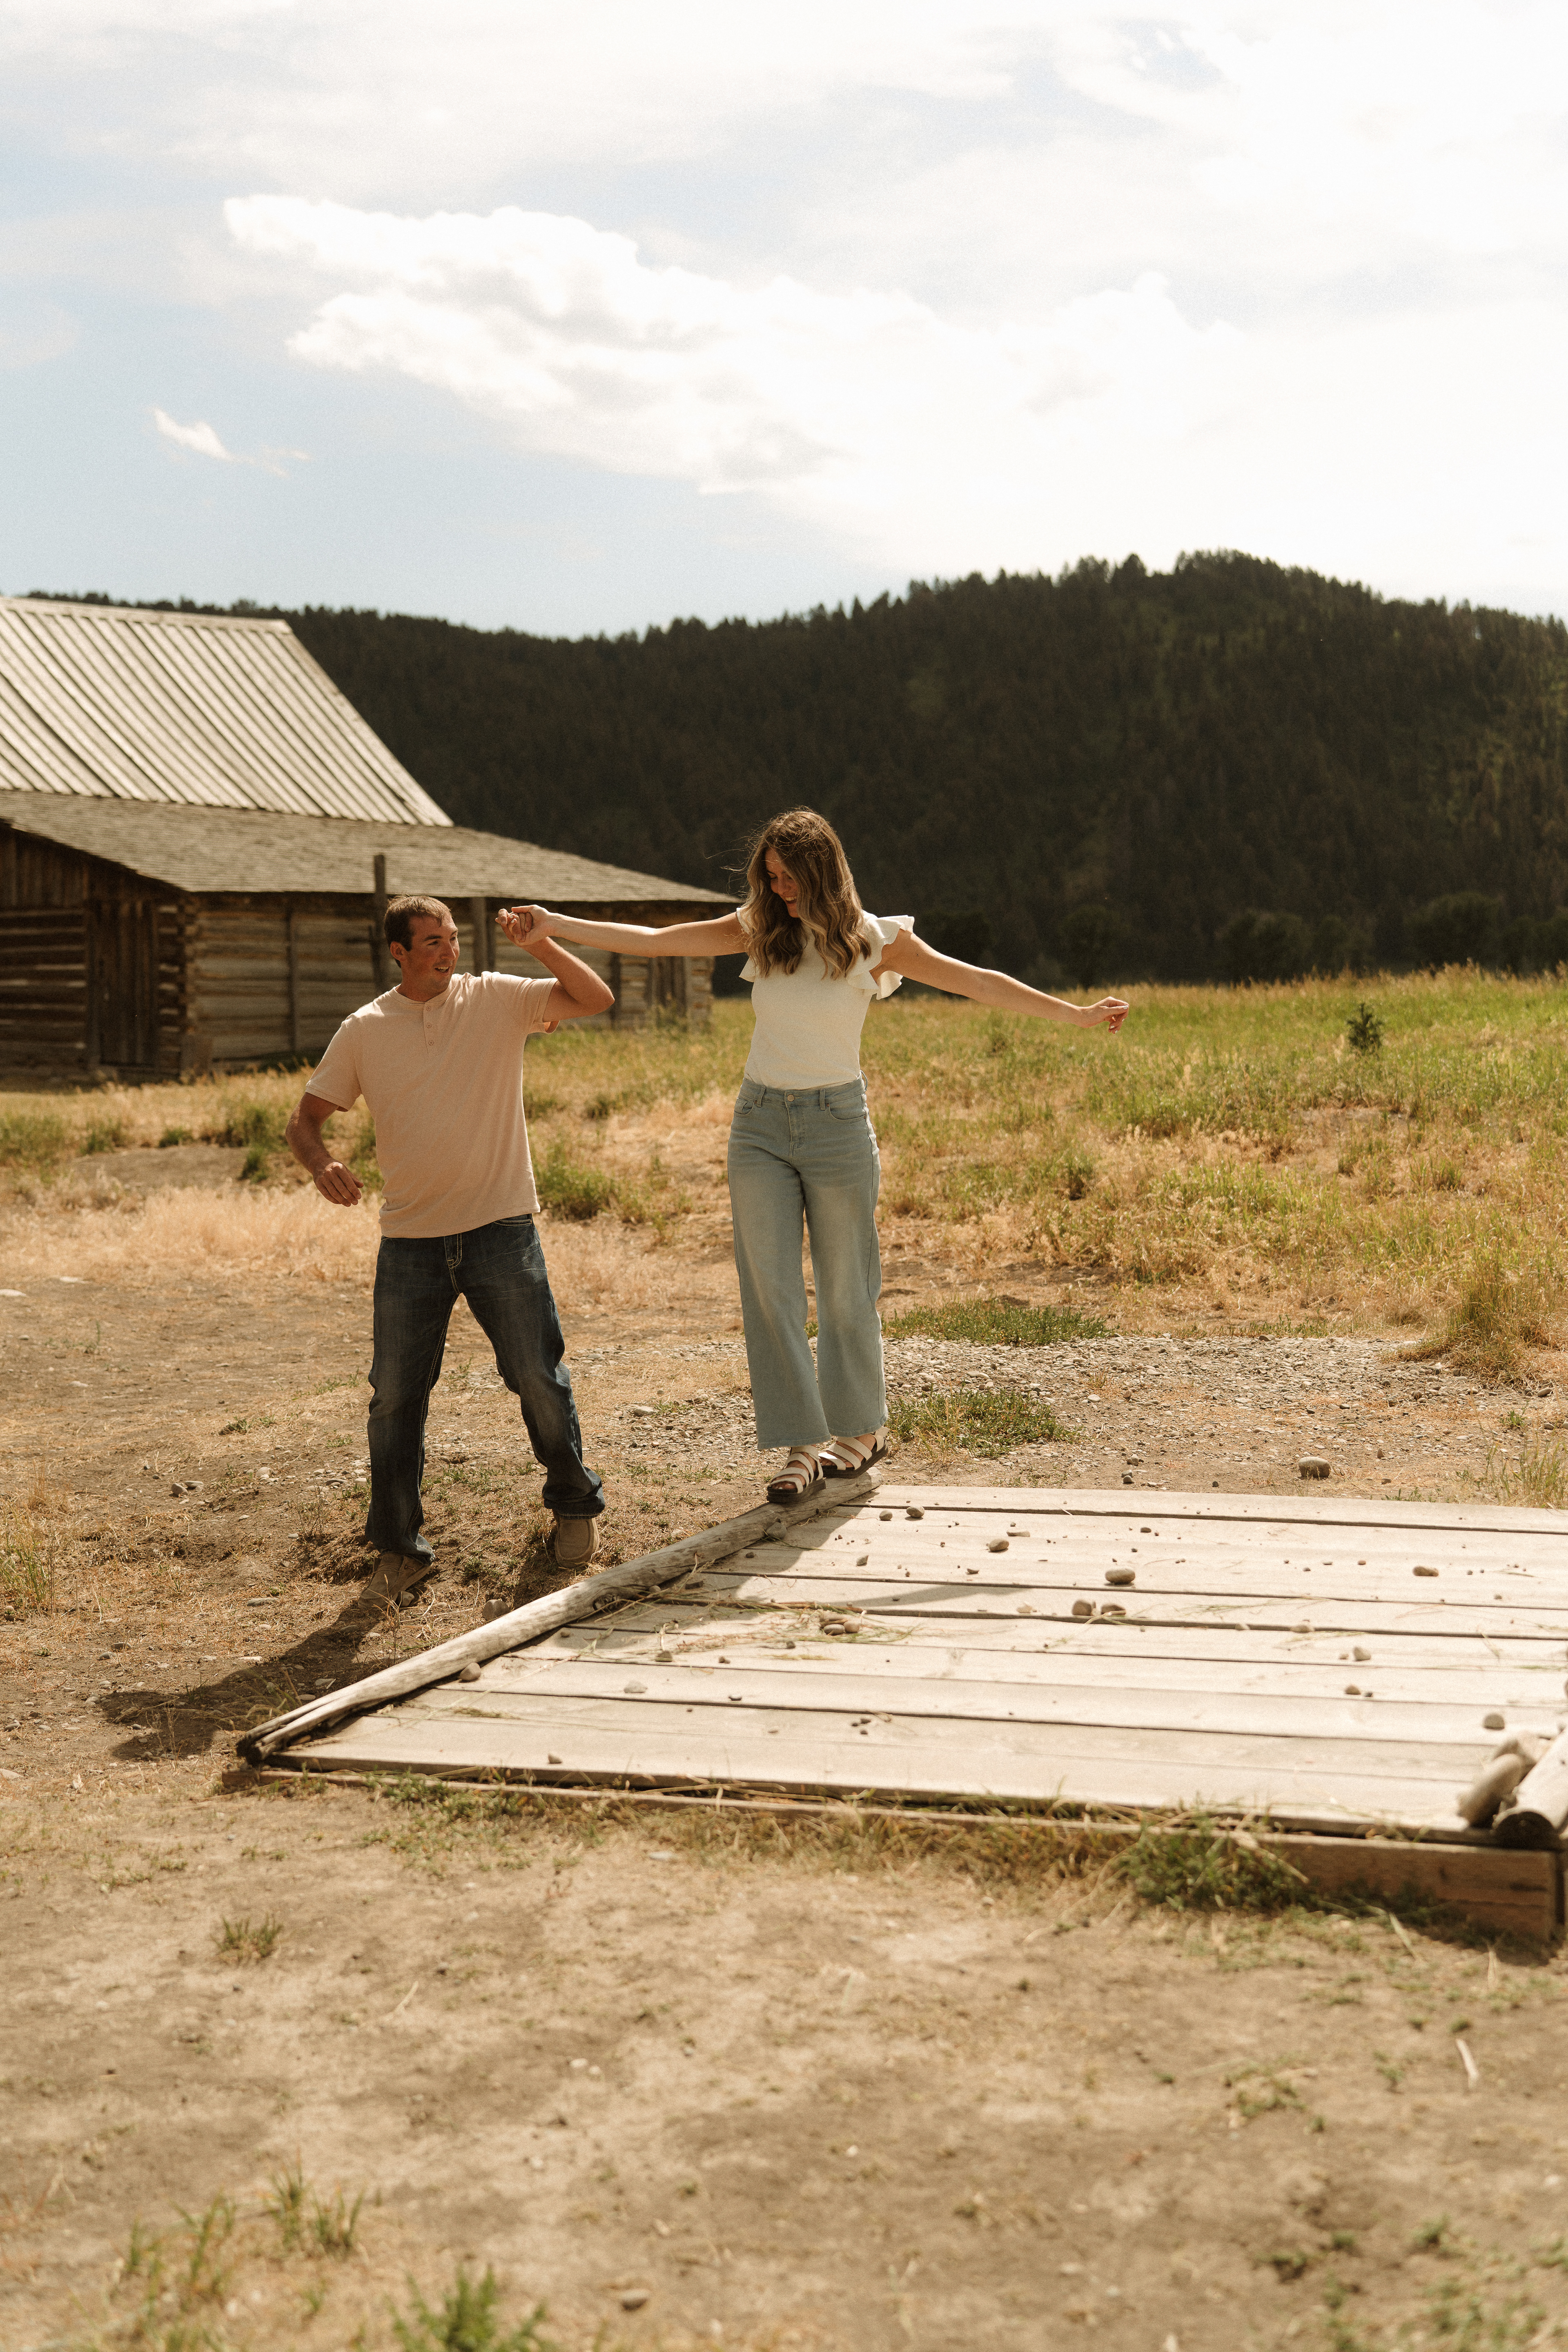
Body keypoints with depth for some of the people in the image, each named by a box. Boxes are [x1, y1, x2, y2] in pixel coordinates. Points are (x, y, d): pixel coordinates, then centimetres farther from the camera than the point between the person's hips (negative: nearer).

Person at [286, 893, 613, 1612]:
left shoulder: (495, 1000, 1)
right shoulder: (365, 1031, 4)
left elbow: (597, 999, -5)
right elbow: (305, 1120, 5)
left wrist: (541, 943, -16)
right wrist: (321, 1162, -17)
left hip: (500, 1229, -1)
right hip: (410, 1240, 1)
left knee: (539, 1378, 4)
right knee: (394, 1396, 1)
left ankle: (573, 1505, 28)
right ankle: (398, 1549, 14)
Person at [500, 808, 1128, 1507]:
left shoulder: (873, 940, -4)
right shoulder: (759, 930, 3)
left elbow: (979, 984, -2)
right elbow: (652, 940, -2)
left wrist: (1078, 1014, -5)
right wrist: (553, 926, -11)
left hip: (836, 1121, -3)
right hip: (760, 1123, 3)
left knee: (844, 1286, 7)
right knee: (769, 1288, -1)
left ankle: (862, 1429, 26)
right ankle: (804, 1445, 5)